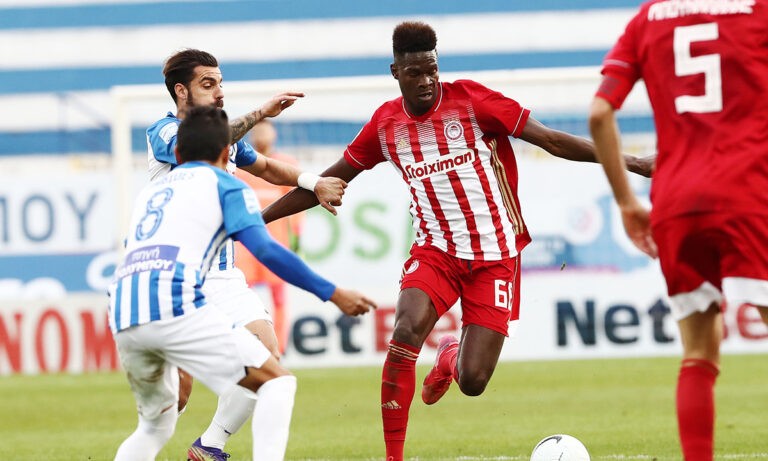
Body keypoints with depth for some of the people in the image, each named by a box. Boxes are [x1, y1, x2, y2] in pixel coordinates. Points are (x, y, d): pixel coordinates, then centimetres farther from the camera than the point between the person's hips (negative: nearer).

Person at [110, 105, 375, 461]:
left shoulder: (149, 191, 30)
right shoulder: (223, 184, 12)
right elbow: (265, 250, -1)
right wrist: (332, 294, 1)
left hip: (122, 320, 6)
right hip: (174, 306, -6)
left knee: (156, 425, 25)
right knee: (277, 382, 1)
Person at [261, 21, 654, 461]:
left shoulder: (470, 100, -8)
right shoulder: (385, 123, 2)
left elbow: (551, 139, -7)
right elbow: (330, 180, 14)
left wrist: (633, 163, -11)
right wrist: (258, 218, 13)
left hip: (496, 255, -2)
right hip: (435, 251, 2)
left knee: (473, 382, -8)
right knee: (406, 332, -29)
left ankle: (451, 357, 33)